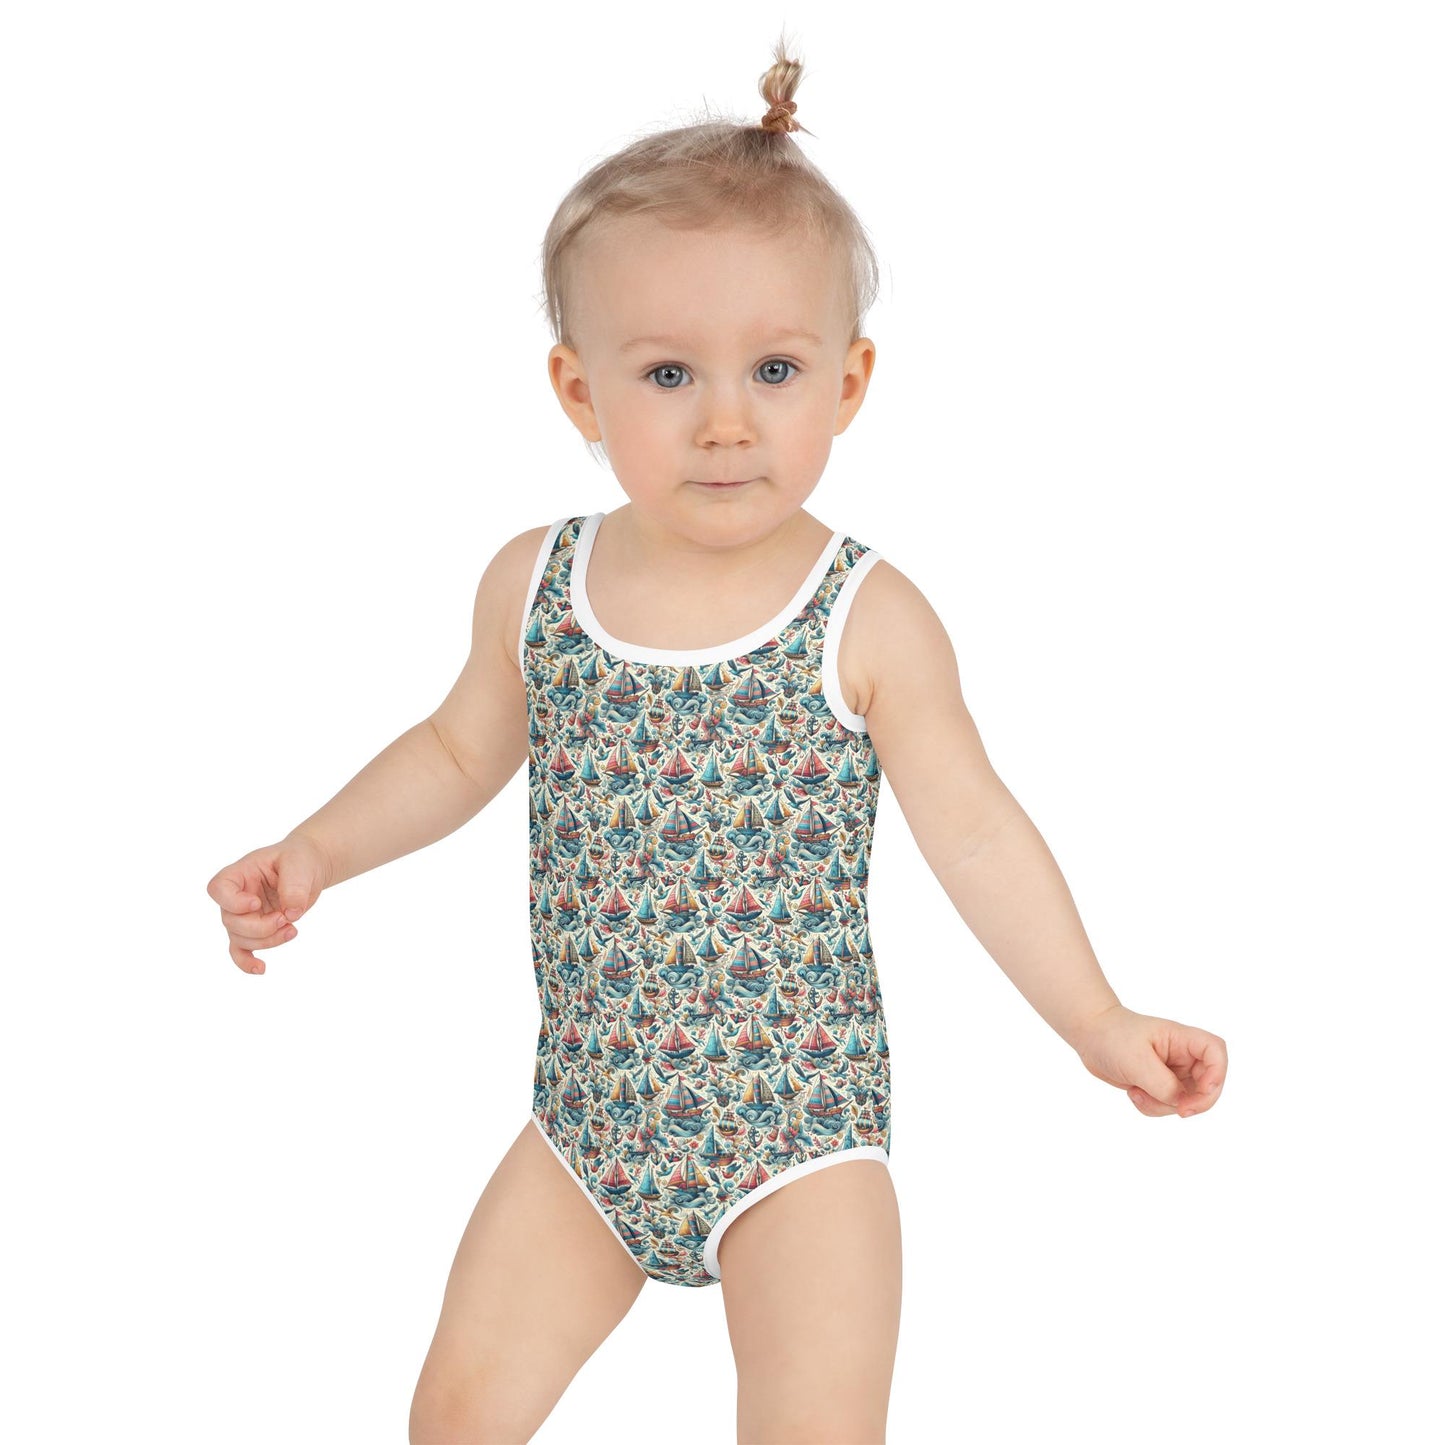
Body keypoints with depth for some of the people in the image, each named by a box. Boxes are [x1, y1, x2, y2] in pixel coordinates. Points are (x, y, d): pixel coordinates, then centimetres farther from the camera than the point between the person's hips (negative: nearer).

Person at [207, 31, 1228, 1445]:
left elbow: (971, 829, -6)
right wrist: (318, 851, 5)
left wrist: (1098, 1022, -10)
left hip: (798, 1126, -3)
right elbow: (460, 750, 14)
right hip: (591, 1116, 3)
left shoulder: (870, 622, -12)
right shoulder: (532, 585, -2)